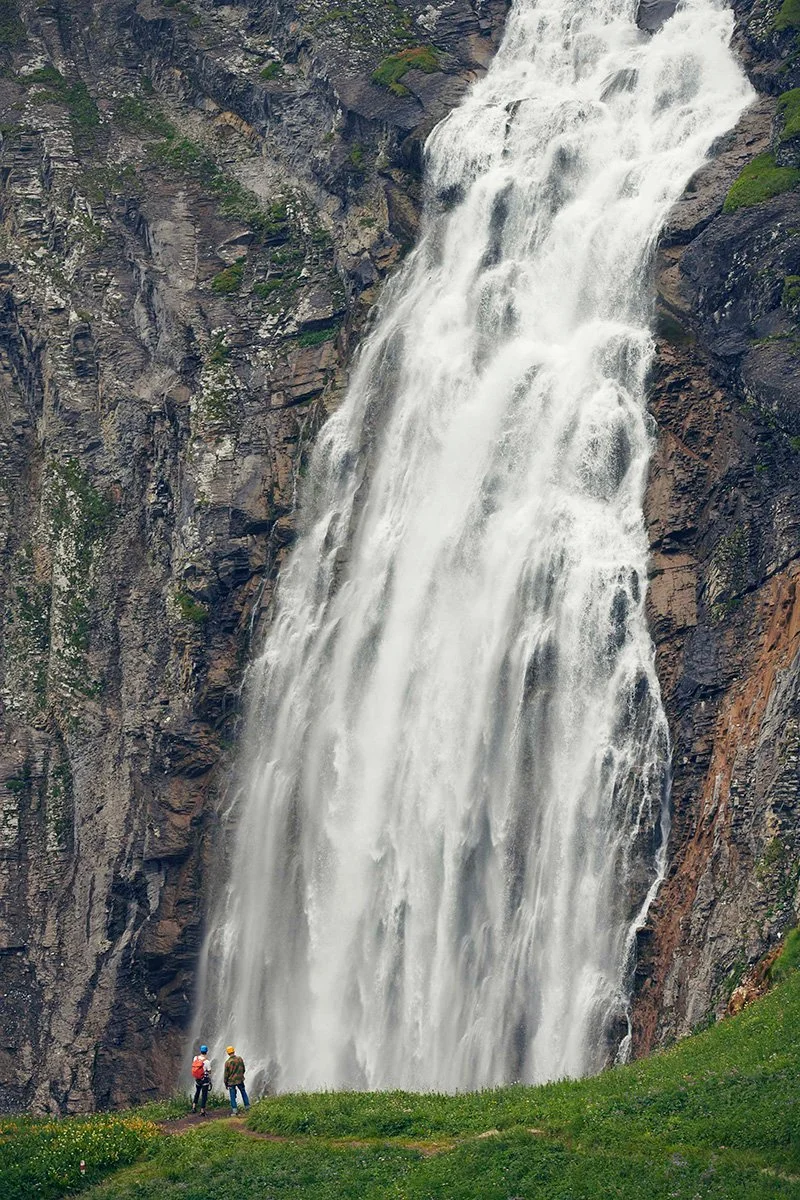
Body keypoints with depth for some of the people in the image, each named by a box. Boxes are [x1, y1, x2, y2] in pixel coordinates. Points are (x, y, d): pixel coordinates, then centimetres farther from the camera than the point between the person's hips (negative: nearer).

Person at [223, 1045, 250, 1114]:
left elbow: (226, 1074, -9)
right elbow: (243, 1069, 6)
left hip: (231, 1081, -3)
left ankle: (234, 1110, 4)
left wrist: (226, 1083, 2)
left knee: (232, 1096, 6)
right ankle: (247, 1106, 25)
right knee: (243, 1092, 21)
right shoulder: (240, 1059, -7)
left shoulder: (227, 1062, -15)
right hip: (240, 1080, 3)